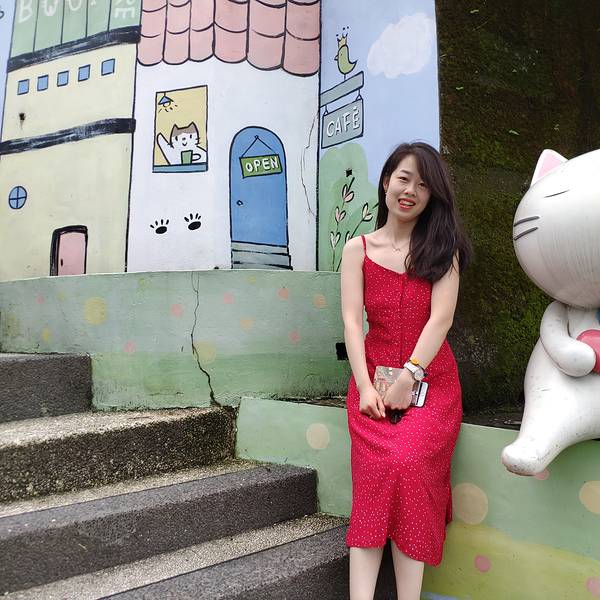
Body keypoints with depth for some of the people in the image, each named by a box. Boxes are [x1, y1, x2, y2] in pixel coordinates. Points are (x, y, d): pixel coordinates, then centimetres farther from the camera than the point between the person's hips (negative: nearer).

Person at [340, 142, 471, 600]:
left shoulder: (442, 248, 8)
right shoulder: (358, 249, 9)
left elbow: (441, 318, -4)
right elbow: (352, 321, 0)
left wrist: (408, 378, -15)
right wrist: (365, 386, -12)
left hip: (432, 380, 0)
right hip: (373, 377, 1)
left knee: (409, 464, -25)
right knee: (378, 471, -22)